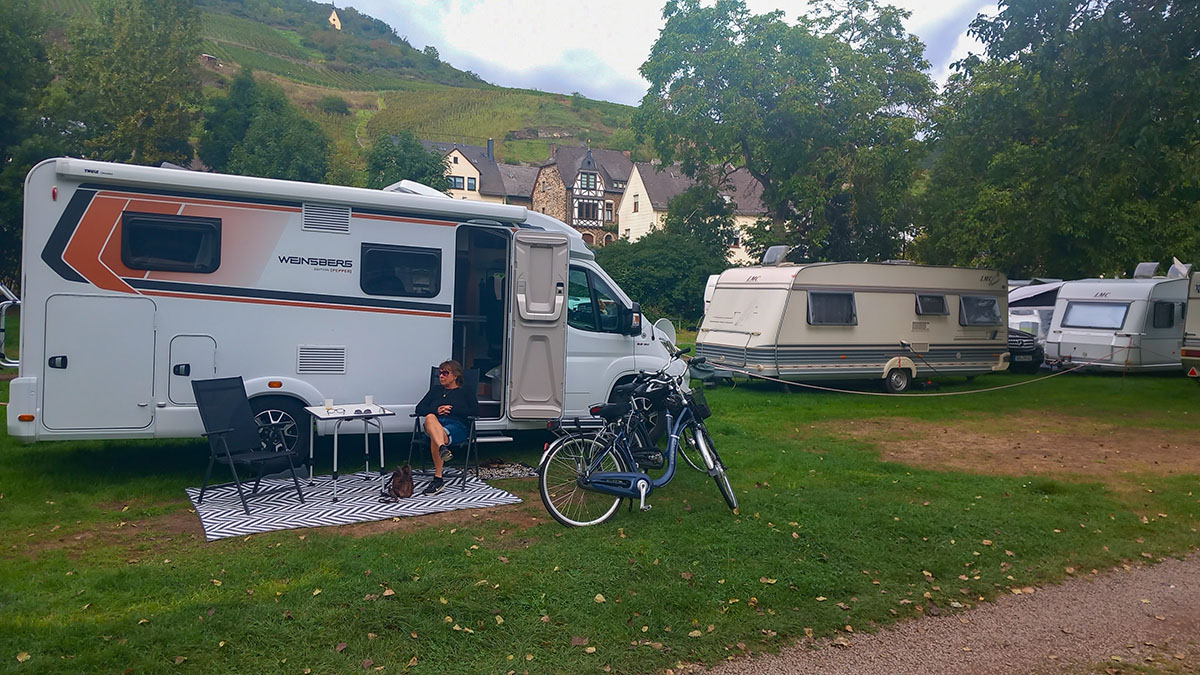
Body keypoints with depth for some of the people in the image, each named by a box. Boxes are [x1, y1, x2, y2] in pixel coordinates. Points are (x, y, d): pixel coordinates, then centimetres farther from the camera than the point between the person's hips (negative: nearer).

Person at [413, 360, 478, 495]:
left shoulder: (465, 391, 22)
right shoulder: (435, 390, 32)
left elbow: (475, 411, 6)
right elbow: (419, 408, 21)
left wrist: (452, 409, -3)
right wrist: (436, 410, 0)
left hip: (456, 425, -2)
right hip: (435, 423, 2)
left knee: (436, 437, -38)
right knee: (430, 418, -38)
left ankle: (438, 480, -41)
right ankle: (443, 448, -65)